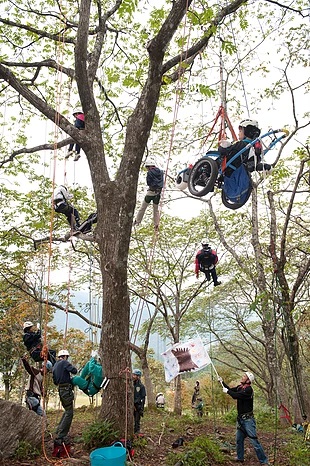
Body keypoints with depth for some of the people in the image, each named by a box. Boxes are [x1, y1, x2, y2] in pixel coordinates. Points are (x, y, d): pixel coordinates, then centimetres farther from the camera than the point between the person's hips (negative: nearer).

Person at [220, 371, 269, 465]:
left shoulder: (248, 389, -21)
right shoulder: (240, 387, 5)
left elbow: (236, 395, -31)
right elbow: (231, 390, 19)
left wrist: (227, 391, -16)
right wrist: (222, 382, 11)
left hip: (248, 419, -8)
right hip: (240, 419, 8)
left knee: (254, 441, -7)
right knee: (239, 440, 17)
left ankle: (264, 461, 2)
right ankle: (240, 458, 32)